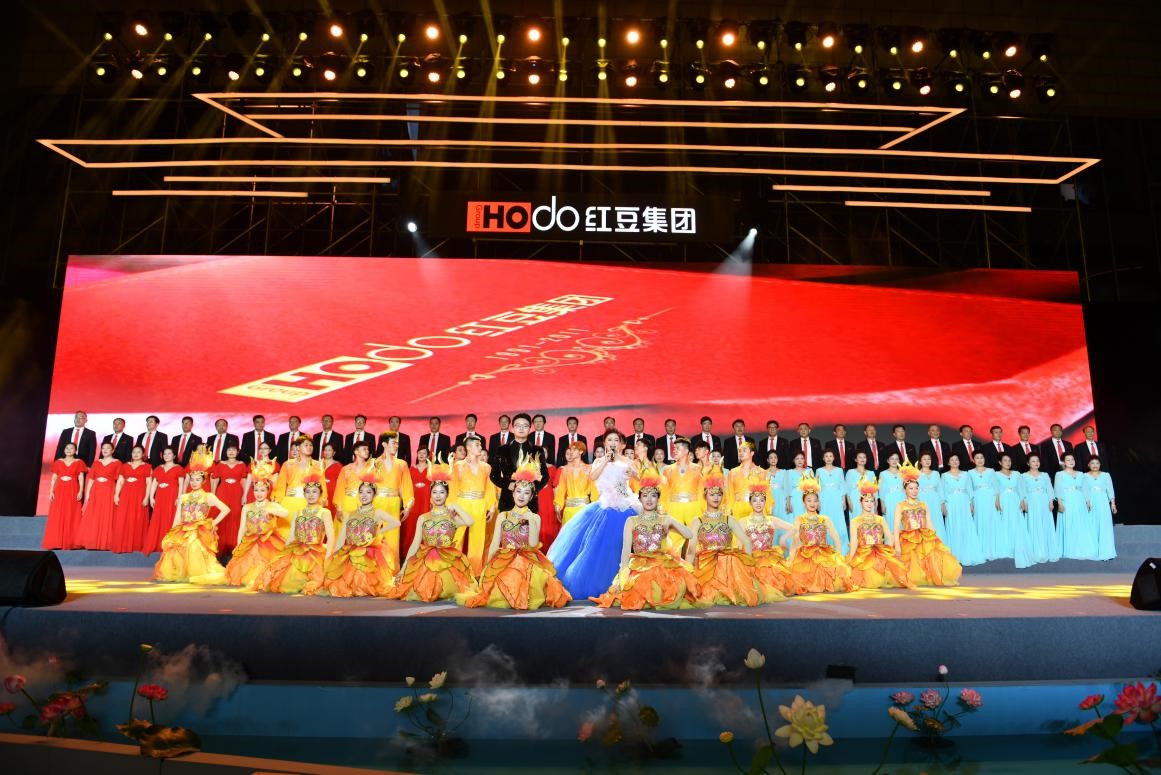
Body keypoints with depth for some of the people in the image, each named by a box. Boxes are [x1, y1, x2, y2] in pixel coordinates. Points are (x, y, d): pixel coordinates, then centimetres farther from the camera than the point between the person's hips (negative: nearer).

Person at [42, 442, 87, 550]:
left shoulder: (79, 462, 4)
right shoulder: (58, 462, 10)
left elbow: (81, 478, -2)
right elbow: (54, 478, 8)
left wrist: (81, 491, -14)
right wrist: (51, 491, 0)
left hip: (73, 491, -2)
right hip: (60, 491, 2)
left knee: (72, 517, -2)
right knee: (57, 517, 1)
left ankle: (71, 542, 1)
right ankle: (57, 542, 5)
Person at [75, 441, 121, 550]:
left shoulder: (117, 463, 2)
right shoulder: (96, 462, 14)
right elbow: (91, 478, 10)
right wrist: (87, 493, 1)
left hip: (108, 492, -4)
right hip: (95, 491, 4)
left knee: (106, 517, -4)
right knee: (92, 517, 2)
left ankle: (105, 543, 0)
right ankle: (91, 542, 8)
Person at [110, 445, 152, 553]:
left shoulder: (147, 467, 5)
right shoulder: (125, 466, 15)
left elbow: (149, 483, -1)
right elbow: (120, 481, 12)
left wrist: (146, 497, -11)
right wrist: (116, 495, 1)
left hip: (139, 496, -3)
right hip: (125, 495, 3)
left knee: (137, 521, -1)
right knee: (122, 521, -1)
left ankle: (136, 545, 5)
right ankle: (122, 545, 3)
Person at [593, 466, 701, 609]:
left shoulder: (665, 519, 12)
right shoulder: (632, 521, 8)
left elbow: (689, 535, 3)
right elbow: (626, 550, 0)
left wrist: (672, 522, -11)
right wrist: (622, 575, -11)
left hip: (663, 566, 1)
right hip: (639, 567, -1)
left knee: (678, 584, -28)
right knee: (643, 587, -32)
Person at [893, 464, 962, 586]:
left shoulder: (923, 505, 15)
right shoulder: (900, 506, 3)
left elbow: (930, 525, 14)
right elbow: (896, 527, -4)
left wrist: (934, 540, 3)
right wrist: (897, 545, -14)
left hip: (926, 540, 3)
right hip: (908, 541, -3)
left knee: (936, 558, -14)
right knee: (913, 565, -15)